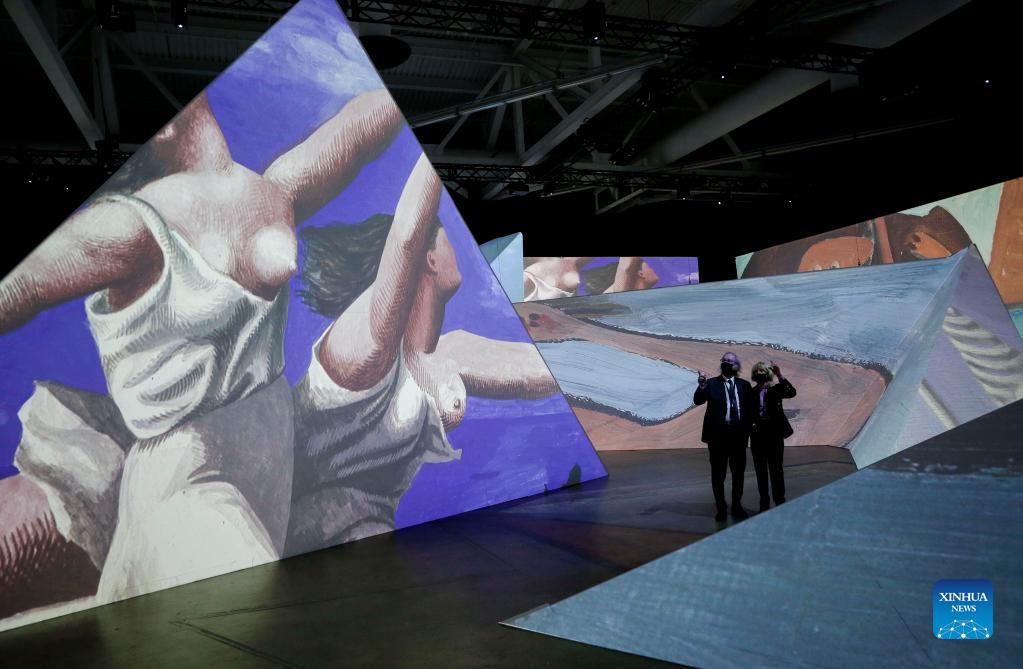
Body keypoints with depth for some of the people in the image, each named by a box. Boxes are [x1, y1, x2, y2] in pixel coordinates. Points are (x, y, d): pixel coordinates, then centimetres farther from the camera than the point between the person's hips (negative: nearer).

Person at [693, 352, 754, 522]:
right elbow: (698, 401, -13)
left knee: (738, 472, 11)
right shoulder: (711, 383, 0)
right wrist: (701, 387, -32)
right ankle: (721, 508, 15)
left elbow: (749, 408, 4)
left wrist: (747, 430, -6)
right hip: (718, 434, -2)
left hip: (739, 434, 2)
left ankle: (737, 506, 25)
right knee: (718, 473, 5)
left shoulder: (744, 385, 6)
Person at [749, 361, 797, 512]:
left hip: (774, 436, -2)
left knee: (776, 470, 3)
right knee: (761, 471, 11)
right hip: (757, 436, 2)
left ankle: (780, 501, 13)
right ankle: (764, 503, 22)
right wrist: (750, 424, -12)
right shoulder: (751, 392, 1)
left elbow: (792, 392, -21)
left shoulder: (776, 389, -3)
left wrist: (780, 376, -26)